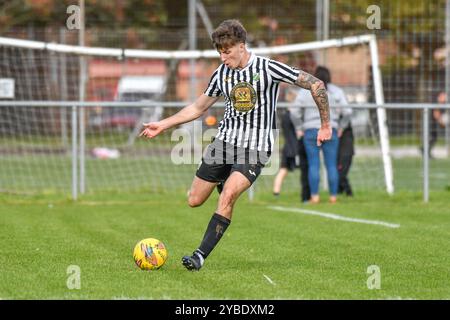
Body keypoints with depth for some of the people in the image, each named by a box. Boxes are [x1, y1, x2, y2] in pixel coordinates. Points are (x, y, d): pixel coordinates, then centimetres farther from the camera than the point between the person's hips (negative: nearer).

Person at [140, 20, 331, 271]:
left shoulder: (267, 69, -11)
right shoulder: (221, 74, 5)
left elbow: (316, 85, -7)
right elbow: (198, 108, 19)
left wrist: (326, 125, -5)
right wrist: (163, 125, 15)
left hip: (256, 147, -5)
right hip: (225, 140, 6)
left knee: (228, 196, -27)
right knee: (194, 201, 4)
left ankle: (201, 256, -25)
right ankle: (226, 178, 37)